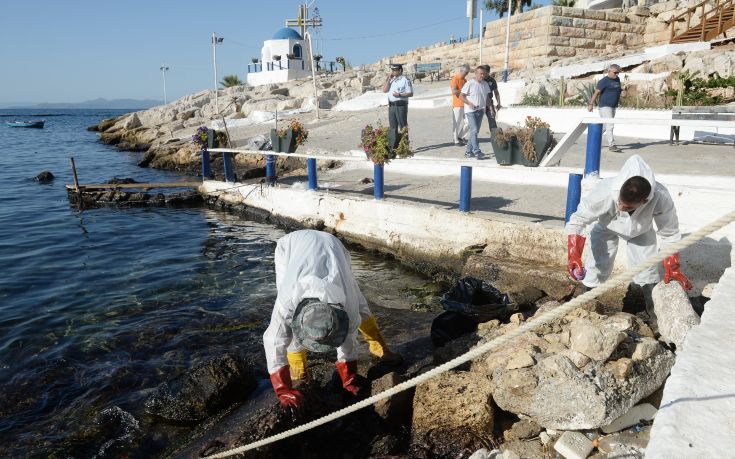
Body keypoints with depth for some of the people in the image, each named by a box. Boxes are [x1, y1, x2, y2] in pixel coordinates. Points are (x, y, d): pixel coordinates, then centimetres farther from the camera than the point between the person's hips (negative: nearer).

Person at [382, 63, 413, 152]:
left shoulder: (405, 80, -5)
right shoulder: (391, 80, 15)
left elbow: (410, 94, -8)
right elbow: (384, 90, 7)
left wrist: (400, 95, -19)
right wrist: (389, 79, 0)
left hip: (401, 105, -7)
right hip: (391, 105, 7)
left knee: (403, 126, -3)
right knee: (392, 127, 10)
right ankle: (393, 146, 16)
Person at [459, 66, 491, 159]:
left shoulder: (485, 84, 10)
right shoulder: (470, 83, -9)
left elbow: (487, 97, 20)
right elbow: (461, 96, -8)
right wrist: (470, 104, -19)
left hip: (480, 111, 7)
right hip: (470, 111, -7)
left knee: (475, 131, 8)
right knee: (474, 130, -15)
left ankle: (468, 152, 15)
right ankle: (477, 151, -16)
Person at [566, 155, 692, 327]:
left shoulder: (661, 198, -41)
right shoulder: (605, 192, -47)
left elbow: (669, 234, -21)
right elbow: (578, 219, -31)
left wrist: (672, 268, -15)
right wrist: (574, 255, -39)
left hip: (641, 230, 1)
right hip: (607, 227, -1)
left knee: (646, 267, -2)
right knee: (597, 266, -9)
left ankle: (654, 311, 16)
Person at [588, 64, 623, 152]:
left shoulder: (617, 79, 15)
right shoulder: (604, 81, -9)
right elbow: (596, 92, -11)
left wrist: (621, 90, 12)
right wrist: (591, 104, -14)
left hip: (613, 107, 8)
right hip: (605, 106, -8)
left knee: (605, 126, 15)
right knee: (610, 126, -14)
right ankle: (611, 145, -14)